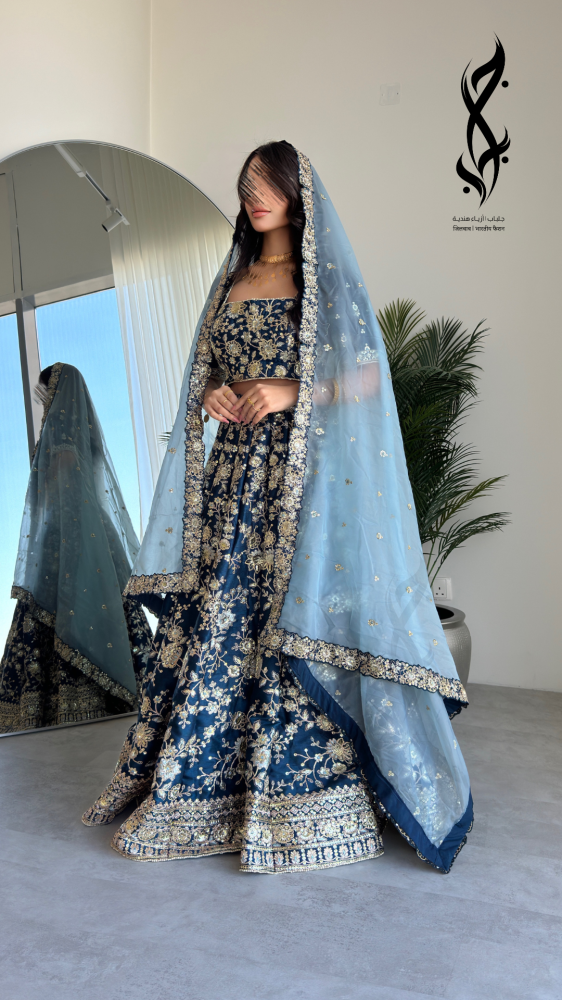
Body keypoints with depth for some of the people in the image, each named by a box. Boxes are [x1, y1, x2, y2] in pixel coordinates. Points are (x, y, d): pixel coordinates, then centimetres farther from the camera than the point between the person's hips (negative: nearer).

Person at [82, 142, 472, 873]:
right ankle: (204, 785, 16)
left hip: (301, 475, -5)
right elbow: (206, 373, 23)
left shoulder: (328, 279, 3)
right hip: (233, 471, 5)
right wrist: (209, 395, 0)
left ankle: (299, 803, 8)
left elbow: (370, 377, -3)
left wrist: (293, 393, -16)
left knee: (295, 622, -6)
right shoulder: (232, 282, 19)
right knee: (215, 621, 3)